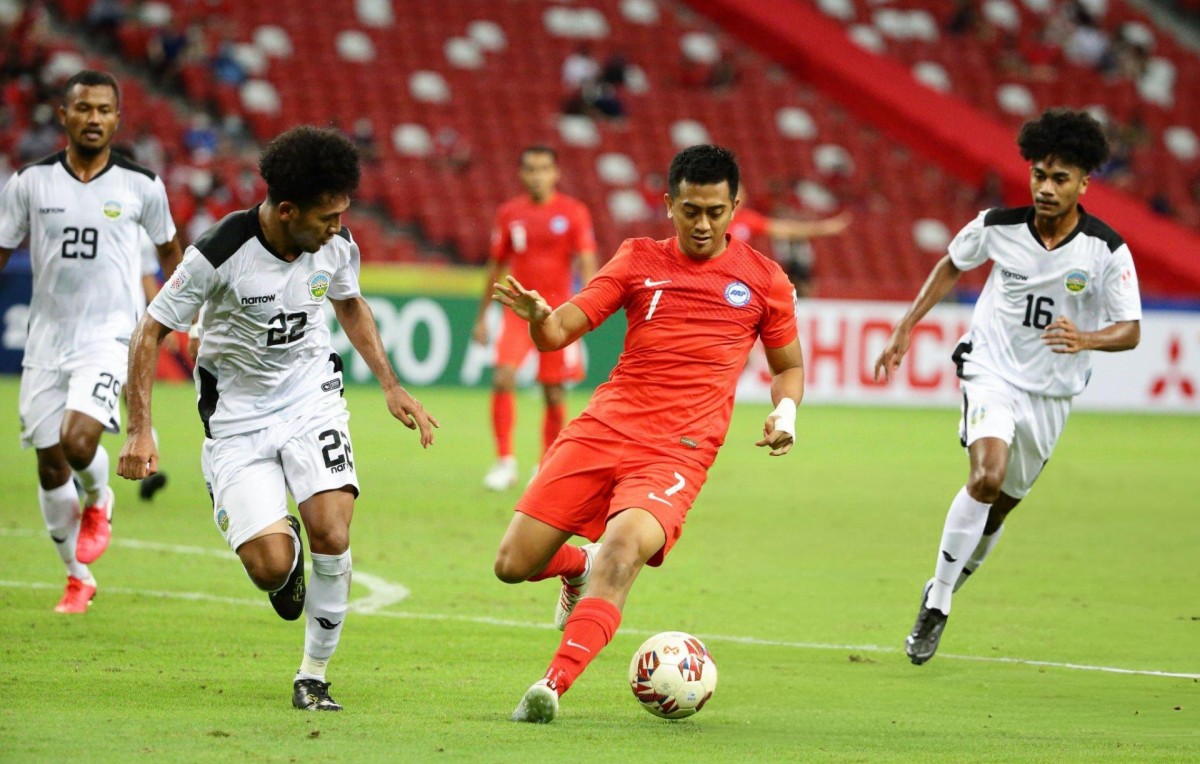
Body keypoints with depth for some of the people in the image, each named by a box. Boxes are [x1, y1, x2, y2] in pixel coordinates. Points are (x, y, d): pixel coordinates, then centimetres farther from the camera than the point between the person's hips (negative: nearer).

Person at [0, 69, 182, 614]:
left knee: (79, 441, -23)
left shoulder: (141, 186, -1)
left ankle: (98, 502, 13)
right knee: (50, 464, 5)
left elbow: (168, 248, 16)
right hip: (46, 339, 2)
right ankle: (78, 577, 24)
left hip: (108, 337, -2)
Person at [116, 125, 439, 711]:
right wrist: (139, 430, -16)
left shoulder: (336, 245, -8)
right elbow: (150, 332, -12)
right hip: (238, 416, -3)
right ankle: (284, 553, 24)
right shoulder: (219, 255, -22)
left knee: (332, 536, -19)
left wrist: (391, 387, 12)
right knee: (270, 567, -17)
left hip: (312, 400, 3)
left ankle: (313, 675, 1)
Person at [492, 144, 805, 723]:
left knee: (624, 545, -32)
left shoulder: (764, 280, 8)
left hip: (678, 453, -3)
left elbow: (789, 366, 21)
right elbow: (561, 330, 4)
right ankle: (580, 566, 35)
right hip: (602, 430, 3)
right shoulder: (639, 259, 9)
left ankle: (553, 686, -37)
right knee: (513, 565, -1)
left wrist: (785, 412, -1)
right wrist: (538, 317, -20)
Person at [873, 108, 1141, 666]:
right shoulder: (998, 227, -10)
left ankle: (942, 592, 39)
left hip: (1051, 391, 2)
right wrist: (906, 328, 9)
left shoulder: (1107, 251, -14)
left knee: (1000, 505, 13)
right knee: (987, 475, -27)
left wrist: (1087, 339, -32)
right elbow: (951, 266, 11)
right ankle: (936, 602, -17)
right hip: (992, 371, -2)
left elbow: (1130, 331, -10)